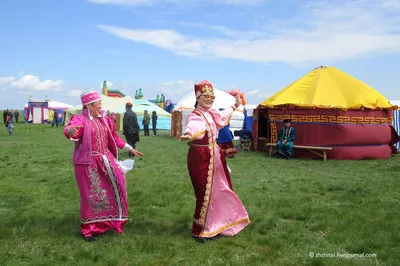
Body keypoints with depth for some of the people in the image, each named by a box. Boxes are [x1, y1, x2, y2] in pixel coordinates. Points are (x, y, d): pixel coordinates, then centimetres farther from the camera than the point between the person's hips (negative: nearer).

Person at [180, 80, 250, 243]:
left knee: (218, 191, 15)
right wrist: (188, 134, -67)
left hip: (214, 157, 9)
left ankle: (213, 227, 31)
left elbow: (223, 116, 32)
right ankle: (198, 231, 13)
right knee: (205, 193, -4)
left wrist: (235, 106, 48)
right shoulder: (195, 116, -19)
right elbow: (191, 126, -43)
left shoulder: (212, 114, 9)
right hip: (200, 158, -9)